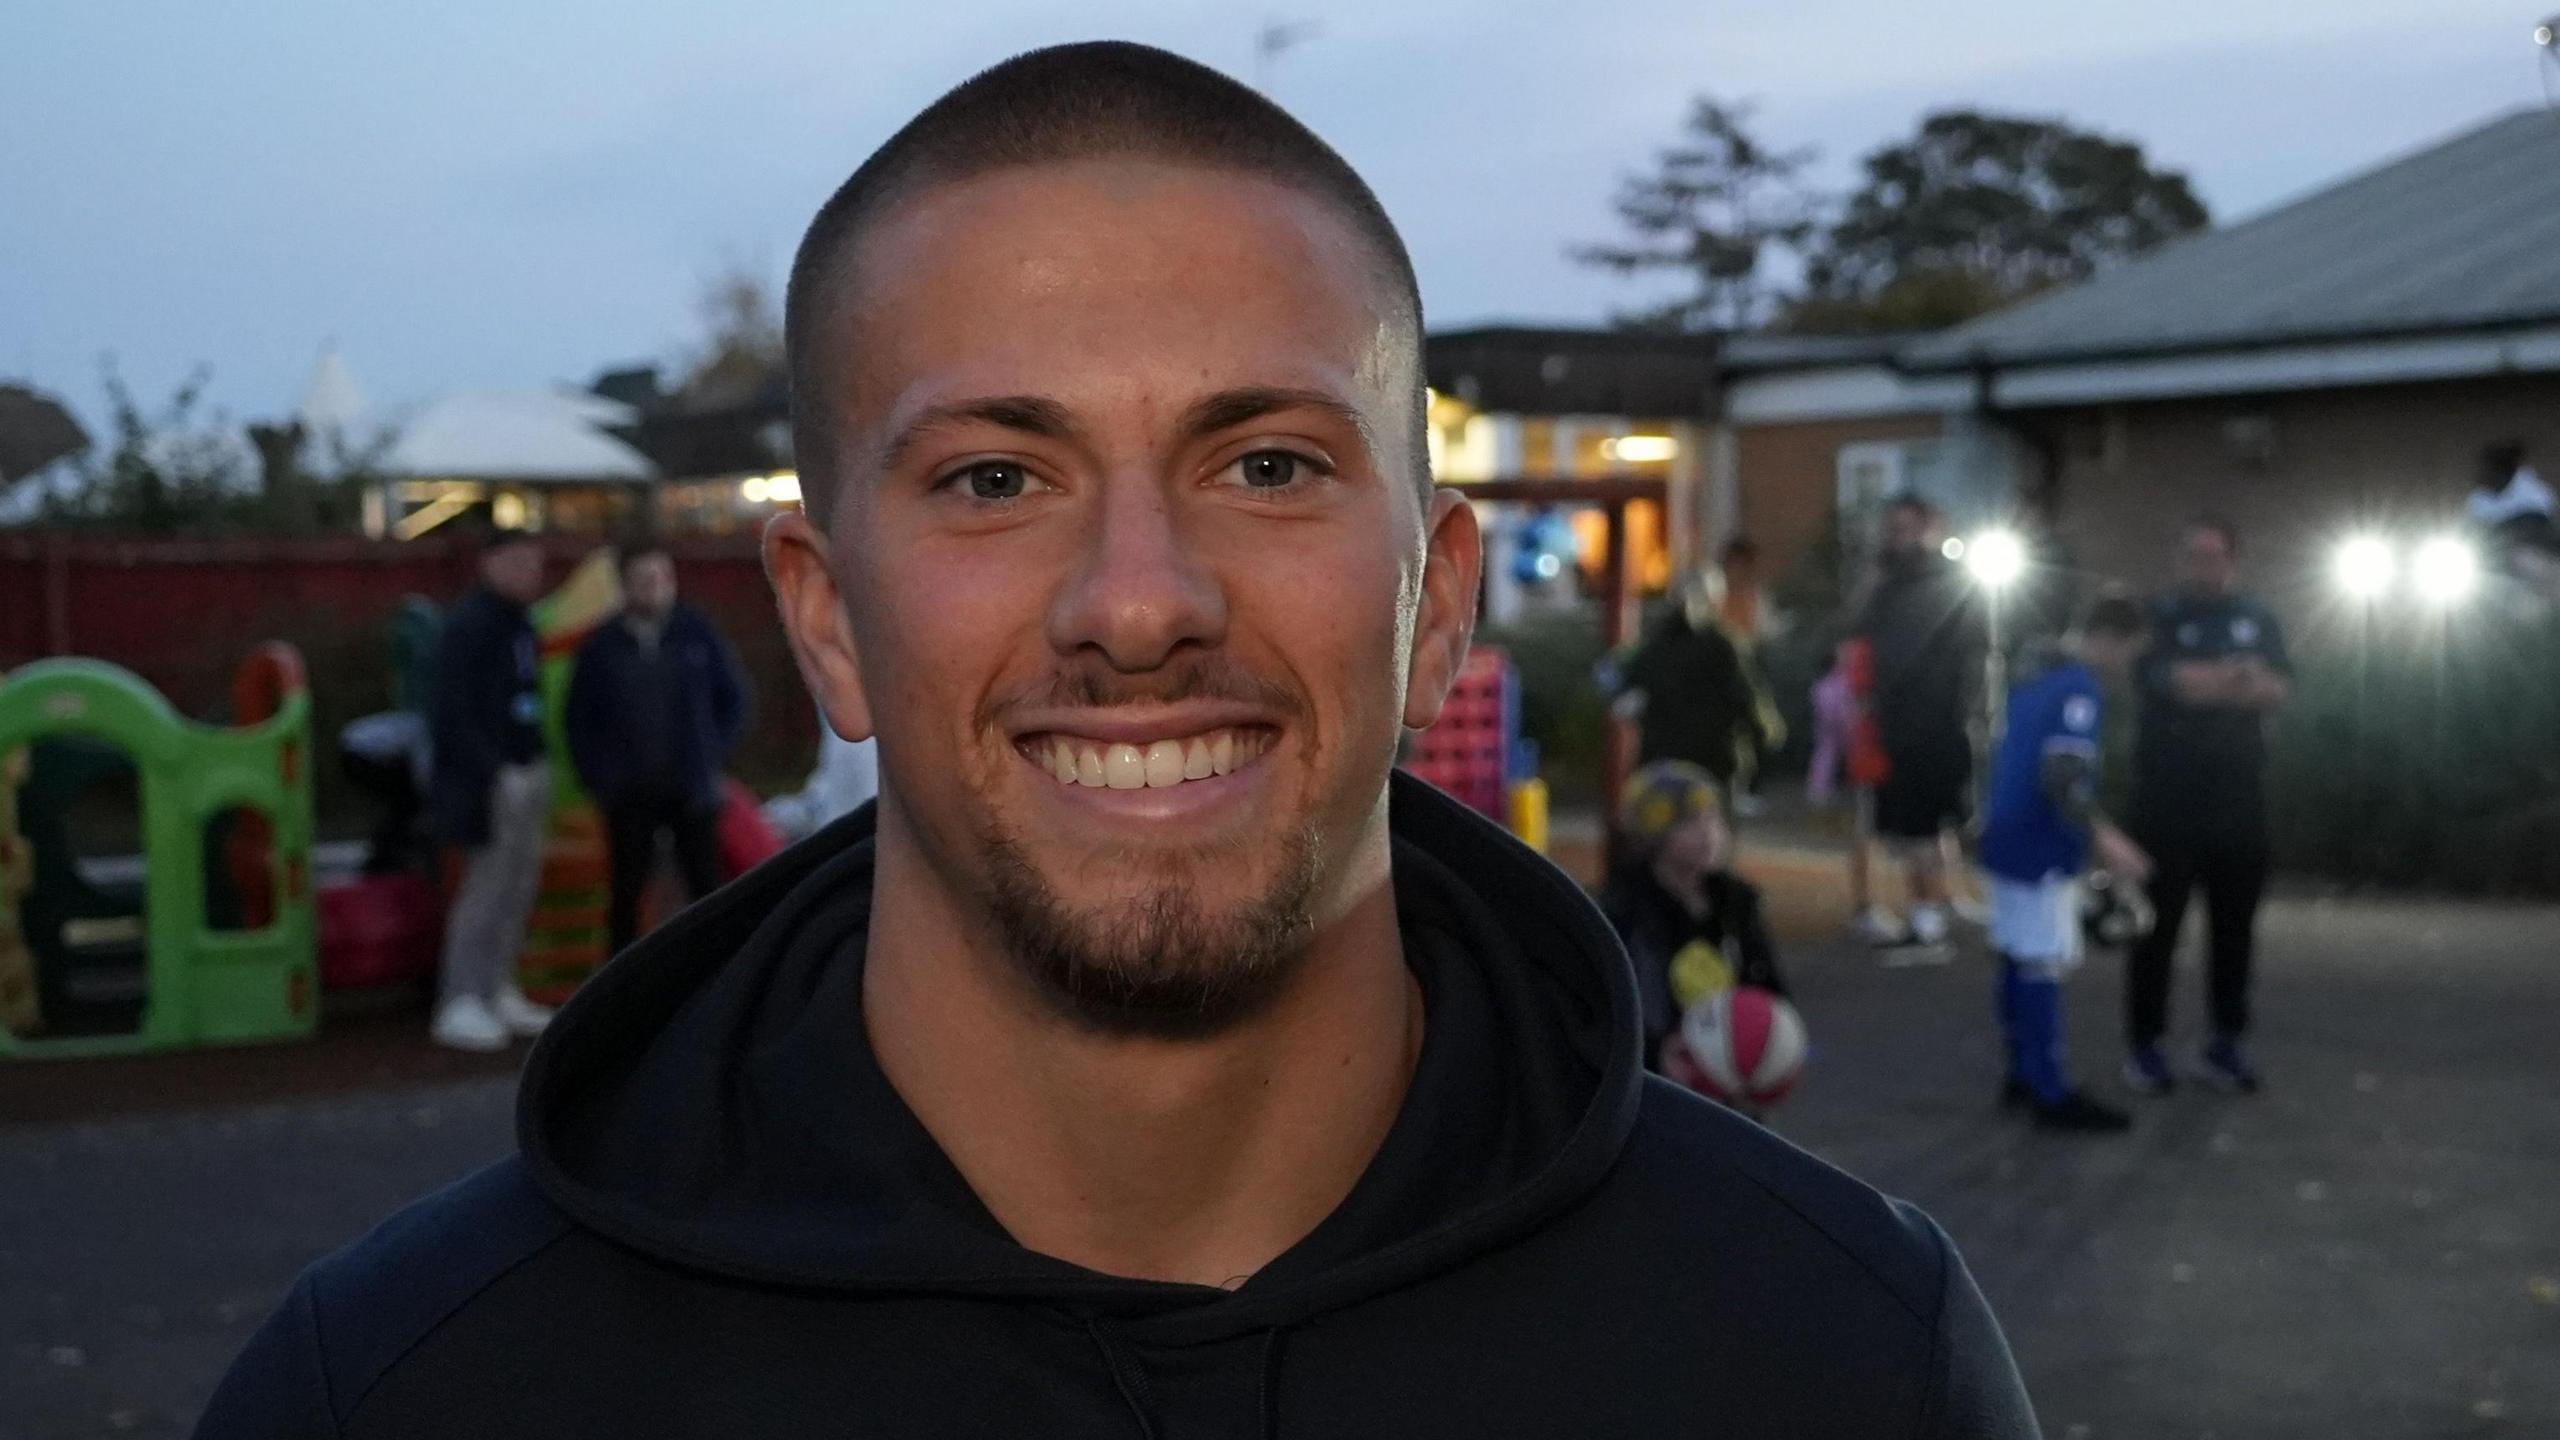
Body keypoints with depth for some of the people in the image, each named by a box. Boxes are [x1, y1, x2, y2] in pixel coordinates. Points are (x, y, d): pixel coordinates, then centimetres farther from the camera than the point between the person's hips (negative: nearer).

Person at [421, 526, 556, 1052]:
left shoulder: (519, 624, 16)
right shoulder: (469, 625, -13)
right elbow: (453, 710, -18)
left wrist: (539, 763, 11)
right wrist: (490, 771, -21)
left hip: (528, 774, 9)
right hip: (491, 779, -9)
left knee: (519, 888, 12)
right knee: (487, 887, -8)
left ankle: (500, 993, 22)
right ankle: (460, 1005, -4)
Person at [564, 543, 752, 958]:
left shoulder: (698, 634, 1)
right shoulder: (602, 646, 2)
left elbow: (733, 700, 10)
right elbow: (578, 719, 10)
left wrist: (713, 755, 2)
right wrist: (598, 778, 2)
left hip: (692, 791, 0)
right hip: (629, 794, 0)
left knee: (706, 887, 2)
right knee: (625, 893, 3)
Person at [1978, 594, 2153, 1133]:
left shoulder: (2037, 673, 13)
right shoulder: (2080, 689, -17)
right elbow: (2061, 778, -27)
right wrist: (2102, 839, -30)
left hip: (2008, 840, 10)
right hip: (2041, 852, -10)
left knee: (2019, 959, 15)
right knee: (2043, 967, -5)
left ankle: (2024, 1075, 23)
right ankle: (2053, 1096, -1)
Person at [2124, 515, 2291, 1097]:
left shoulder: (2259, 620, 9)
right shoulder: (2160, 616, -2)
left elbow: (2280, 692, -3)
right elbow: (2170, 682, -17)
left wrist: (2208, 683, -16)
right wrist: (2243, 678, -9)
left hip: (2239, 796, 4)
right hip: (2169, 797, -3)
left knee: (2235, 922, 7)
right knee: (2159, 921, -1)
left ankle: (2227, 1042, 17)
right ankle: (2144, 1044, 6)